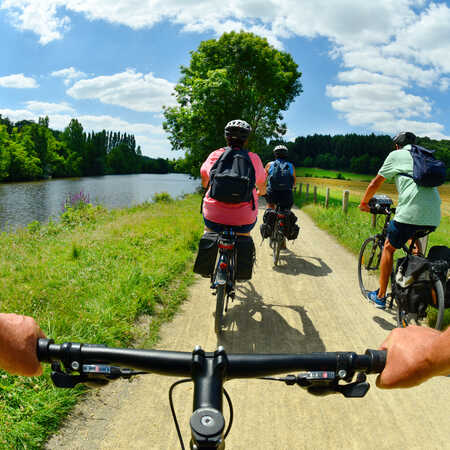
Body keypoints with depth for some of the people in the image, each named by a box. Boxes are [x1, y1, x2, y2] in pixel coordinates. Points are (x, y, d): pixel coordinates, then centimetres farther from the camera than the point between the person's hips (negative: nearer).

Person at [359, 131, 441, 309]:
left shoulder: (396, 155, 12)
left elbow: (375, 183, 14)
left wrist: (363, 203, 30)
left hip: (410, 213, -5)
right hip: (434, 217, 6)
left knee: (388, 248, 13)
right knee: (413, 237, 35)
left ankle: (380, 296, 18)